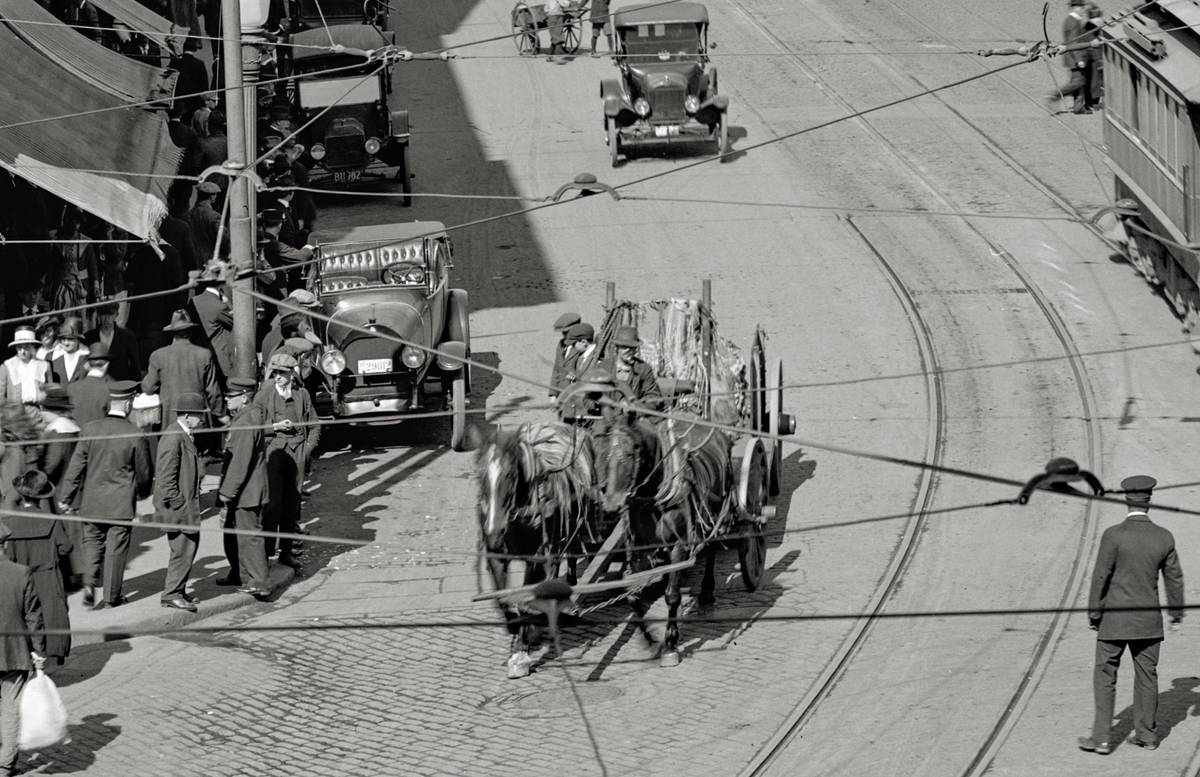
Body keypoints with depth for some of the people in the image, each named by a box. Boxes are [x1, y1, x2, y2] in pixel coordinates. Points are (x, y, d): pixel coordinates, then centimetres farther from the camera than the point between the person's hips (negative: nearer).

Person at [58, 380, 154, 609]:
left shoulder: (89, 430, -7)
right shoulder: (135, 436, -13)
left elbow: (76, 467, -3)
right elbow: (144, 472, -3)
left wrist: (65, 498, 5)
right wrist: (142, 492, 19)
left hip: (93, 501, 2)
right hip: (122, 503, -2)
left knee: (92, 542, 16)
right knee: (116, 548, 7)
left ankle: (90, 582, -3)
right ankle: (112, 595, 14)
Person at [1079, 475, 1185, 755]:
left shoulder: (1113, 535, -14)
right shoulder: (1164, 538, -2)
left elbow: (1100, 577, -12)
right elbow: (1174, 579, 7)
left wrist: (1093, 614, -1)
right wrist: (1177, 614, 19)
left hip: (1115, 619, -3)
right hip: (1148, 620, 4)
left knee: (1105, 677, 3)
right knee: (1146, 675, 13)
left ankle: (1101, 738, 1)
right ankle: (1146, 734, 20)